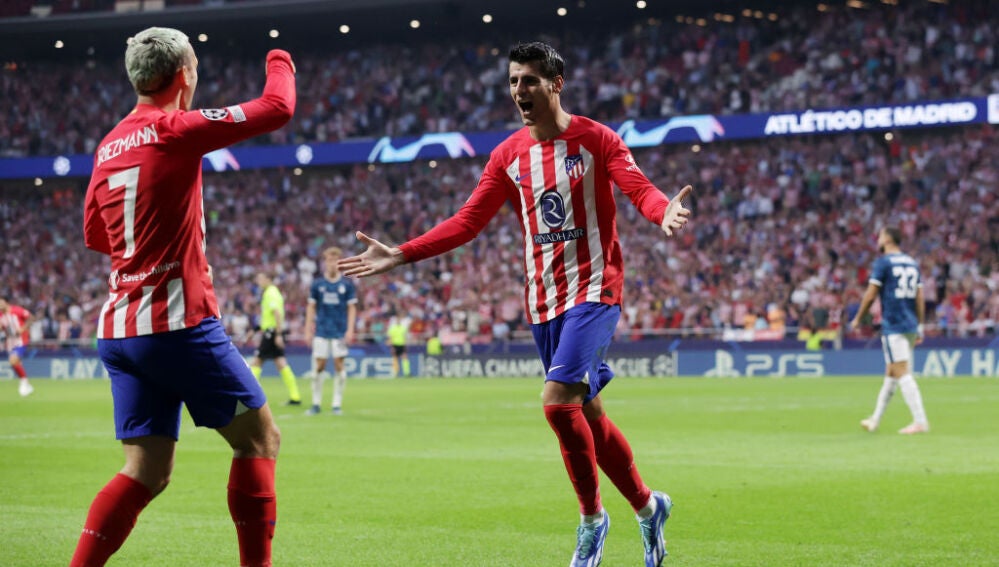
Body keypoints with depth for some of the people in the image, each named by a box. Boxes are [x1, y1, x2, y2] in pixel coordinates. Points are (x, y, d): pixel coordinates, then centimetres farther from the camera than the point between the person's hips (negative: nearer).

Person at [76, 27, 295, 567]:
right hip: (178, 322, -7)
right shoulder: (176, 129, -8)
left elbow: (95, 235, 25)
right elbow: (277, 108, -5)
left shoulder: (108, 145, 13)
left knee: (146, 471, 7)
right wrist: (280, 63, 15)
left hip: (118, 329, 7)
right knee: (259, 438, 5)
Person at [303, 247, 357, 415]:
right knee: (318, 365, -2)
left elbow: (352, 308, 4)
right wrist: (308, 330, 2)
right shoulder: (317, 284, 5)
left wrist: (350, 330, -5)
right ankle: (316, 403, 8)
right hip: (321, 331, 1)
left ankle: (337, 403, 5)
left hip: (340, 332, -1)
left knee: (339, 364, -2)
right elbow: (311, 307, 8)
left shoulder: (347, 285, 3)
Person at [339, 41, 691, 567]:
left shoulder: (595, 138, -6)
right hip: (542, 300, 6)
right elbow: (467, 221, 9)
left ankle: (591, 517, -3)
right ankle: (647, 506, 30)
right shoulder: (509, 154, 8)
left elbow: (639, 188, -19)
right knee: (587, 414, 10)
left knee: (558, 399, -20)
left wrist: (664, 211, -43)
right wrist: (400, 255, 1)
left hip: (592, 290, -6)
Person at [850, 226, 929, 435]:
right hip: (911, 326, 8)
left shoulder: (883, 262, -6)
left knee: (902, 373, -11)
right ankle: (875, 419, 24)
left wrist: (857, 319, 4)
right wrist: (919, 327, 17)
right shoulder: (912, 263, 14)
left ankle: (920, 421, -19)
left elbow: (870, 295, -8)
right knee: (890, 373, 15)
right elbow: (920, 298, 14)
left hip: (893, 326, -8)